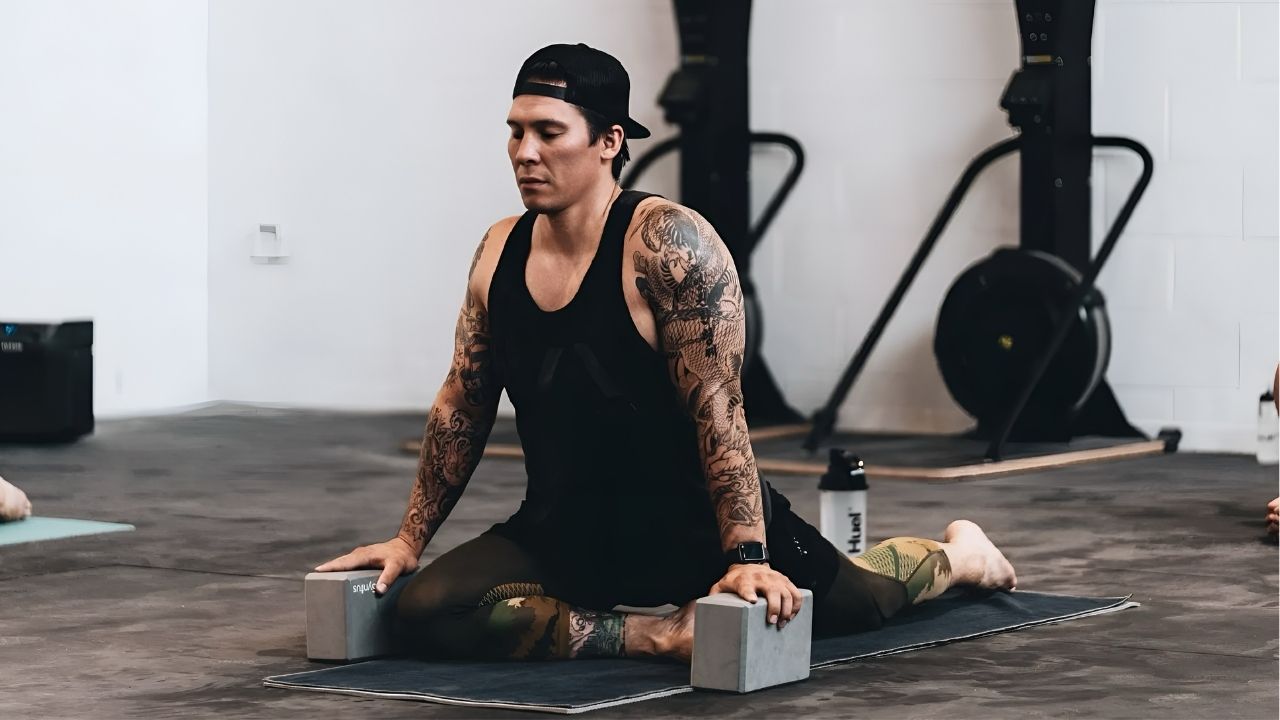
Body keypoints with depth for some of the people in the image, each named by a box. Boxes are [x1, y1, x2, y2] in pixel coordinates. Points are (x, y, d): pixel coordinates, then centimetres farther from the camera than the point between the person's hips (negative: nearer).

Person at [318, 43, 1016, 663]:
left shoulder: (668, 242, -20)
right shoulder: (499, 252, -2)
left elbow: (717, 411, -24)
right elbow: (461, 407, 8)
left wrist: (747, 557, -29)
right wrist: (409, 538, 7)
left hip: (693, 528, -4)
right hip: (561, 533, 5)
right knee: (425, 607, -20)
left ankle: (956, 554, 48)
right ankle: (658, 636, -13)